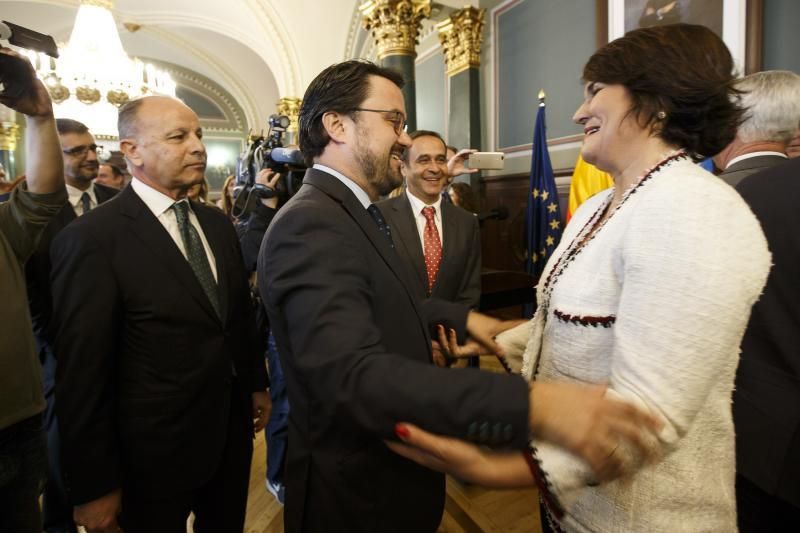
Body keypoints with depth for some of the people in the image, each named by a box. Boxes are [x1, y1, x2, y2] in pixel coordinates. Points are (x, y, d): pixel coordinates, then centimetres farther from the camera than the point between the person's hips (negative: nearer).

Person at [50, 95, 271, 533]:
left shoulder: (216, 222, 2)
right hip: (154, 454, -5)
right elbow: (81, 375, -16)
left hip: (231, 431, 6)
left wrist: (257, 383, 13)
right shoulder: (92, 239, -18)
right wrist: (93, 488, -10)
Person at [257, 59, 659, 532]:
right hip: (356, 493, -8)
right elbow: (355, 377, -37)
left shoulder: (348, 212, 5)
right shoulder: (309, 224, -26)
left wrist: (461, 317, 7)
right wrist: (530, 404, -42)